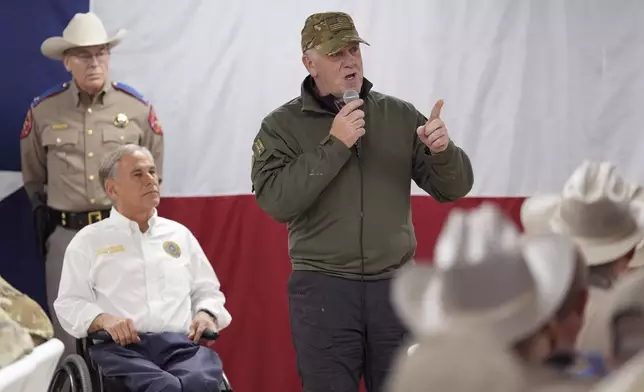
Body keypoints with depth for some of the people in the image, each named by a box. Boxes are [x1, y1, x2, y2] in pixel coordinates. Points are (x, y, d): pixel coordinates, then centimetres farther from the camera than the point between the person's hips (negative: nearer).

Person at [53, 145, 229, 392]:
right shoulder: (89, 240, 16)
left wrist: (207, 314, 6)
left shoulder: (179, 234, 27)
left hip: (183, 343, 3)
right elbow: (70, 303, 9)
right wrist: (103, 319, -12)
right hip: (122, 346, -3)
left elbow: (207, 290, 30)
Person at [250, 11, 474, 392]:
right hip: (322, 289, -2)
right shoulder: (282, 125, 1)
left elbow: (454, 188, 4)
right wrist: (334, 146, -17)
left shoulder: (400, 116, 6)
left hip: (395, 285, 2)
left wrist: (442, 150, -18)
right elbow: (276, 200, -14)